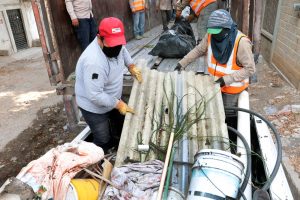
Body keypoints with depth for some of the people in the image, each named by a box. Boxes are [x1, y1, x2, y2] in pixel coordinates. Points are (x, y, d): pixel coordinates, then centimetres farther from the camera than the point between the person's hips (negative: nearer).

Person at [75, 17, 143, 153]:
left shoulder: (114, 44, -13)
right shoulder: (94, 61, -39)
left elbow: (122, 50, 14)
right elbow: (95, 95, -37)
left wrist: (131, 66, 3)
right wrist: (118, 104, -30)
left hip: (111, 101, 9)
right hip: (94, 107, -8)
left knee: (115, 133, 27)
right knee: (103, 141, 7)